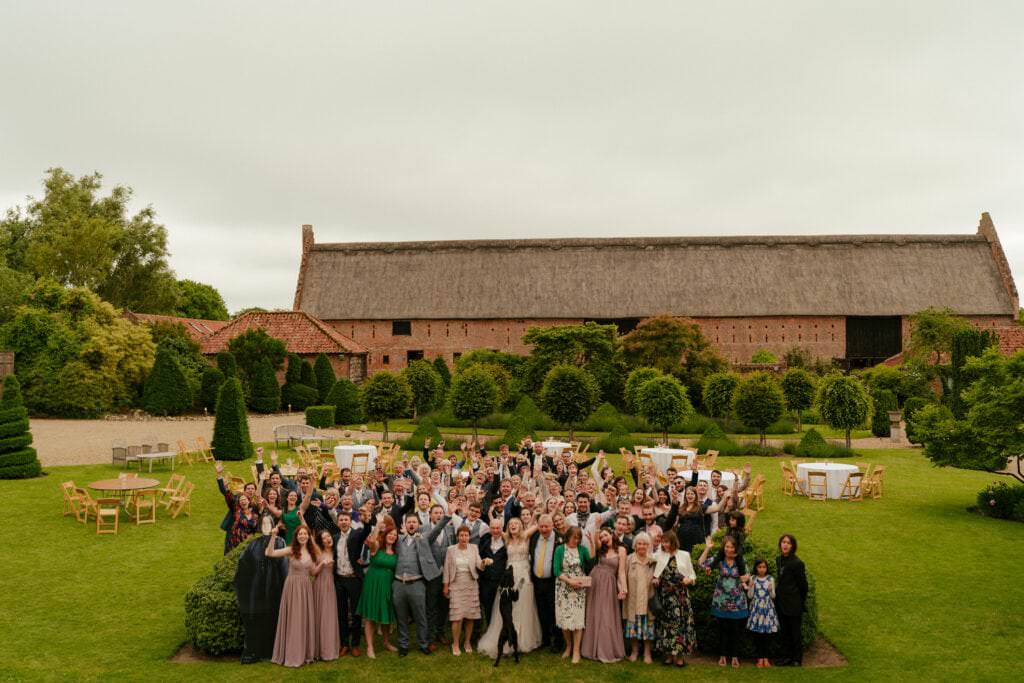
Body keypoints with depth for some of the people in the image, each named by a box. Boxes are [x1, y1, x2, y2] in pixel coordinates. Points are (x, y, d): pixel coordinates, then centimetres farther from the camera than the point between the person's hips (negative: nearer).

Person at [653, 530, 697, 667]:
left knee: (681, 622, -5)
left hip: (681, 595, -1)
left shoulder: (684, 555, 5)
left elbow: (692, 574, 10)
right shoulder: (659, 555, 7)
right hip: (664, 595, 1)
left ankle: (680, 655, 3)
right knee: (665, 622, 2)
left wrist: (690, 580, -13)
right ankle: (668, 654, 11)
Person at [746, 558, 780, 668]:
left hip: (767, 608, 0)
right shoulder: (753, 579, 2)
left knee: (767, 634, -1)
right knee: (757, 634, -1)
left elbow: (773, 596, 3)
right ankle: (760, 658, 9)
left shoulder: (770, 579, 2)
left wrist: (771, 590, -16)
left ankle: (766, 657, 11)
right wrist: (750, 587, -16)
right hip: (756, 608, 0)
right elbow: (750, 596, 1)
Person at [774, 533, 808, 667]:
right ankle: (788, 656, 26)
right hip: (781, 603, 7)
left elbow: (803, 584, -9)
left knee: (795, 632, 4)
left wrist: (801, 602, -1)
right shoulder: (779, 559, 5)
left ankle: (797, 659, 16)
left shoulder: (797, 563, -16)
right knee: (785, 631, 15)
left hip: (793, 605, -7)